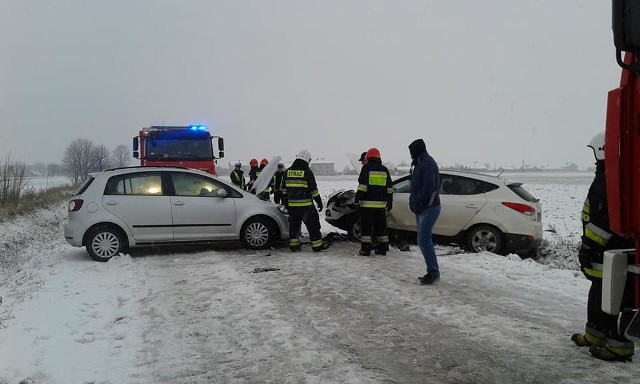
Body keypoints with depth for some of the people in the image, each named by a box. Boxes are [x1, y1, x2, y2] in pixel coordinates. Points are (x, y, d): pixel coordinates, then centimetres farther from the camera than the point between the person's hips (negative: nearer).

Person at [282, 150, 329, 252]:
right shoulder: (307, 172, -8)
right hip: (306, 205, -5)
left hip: (292, 205, 5)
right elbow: (313, 190, -8)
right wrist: (319, 202, 0)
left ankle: (294, 245, 14)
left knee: (294, 224, 13)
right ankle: (317, 245, 7)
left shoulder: (288, 171, 8)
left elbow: (284, 189, 13)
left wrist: (286, 201, 21)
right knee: (312, 224, 4)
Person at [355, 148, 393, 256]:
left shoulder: (366, 168, -3)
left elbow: (362, 185, -11)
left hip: (367, 203, -4)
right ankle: (382, 248, 14)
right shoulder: (384, 170, 12)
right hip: (381, 203, 5)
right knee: (381, 226, 11)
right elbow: (389, 187, 14)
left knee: (366, 226, -1)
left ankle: (365, 248, -3)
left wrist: (357, 198, -8)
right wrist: (389, 201, 21)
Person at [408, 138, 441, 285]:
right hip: (421, 209, 10)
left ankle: (433, 272, -6)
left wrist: (416, 204, -19)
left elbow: (428, 187, -22)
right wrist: (413, 202, 9)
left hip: (428, 209, -10)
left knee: (424, 241, -12)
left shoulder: (427, 163, -12)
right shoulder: (421, 163, 20)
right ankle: (432, 272, 17)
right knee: (424, 241, 11)